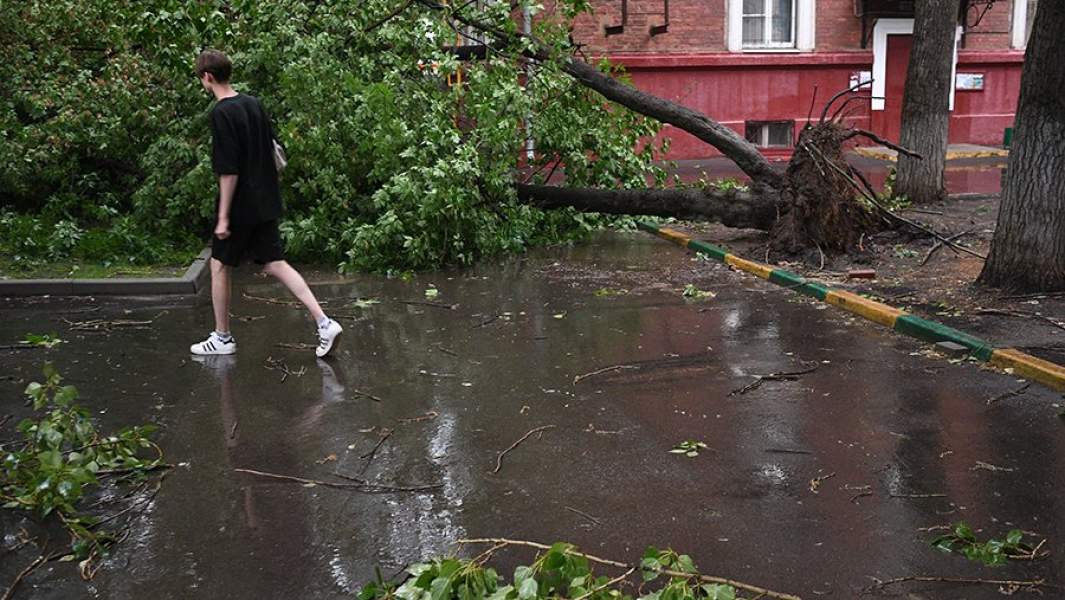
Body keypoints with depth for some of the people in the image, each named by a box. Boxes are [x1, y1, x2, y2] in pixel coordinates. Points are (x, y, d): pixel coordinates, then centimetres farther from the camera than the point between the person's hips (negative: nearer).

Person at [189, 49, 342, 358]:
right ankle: (324, 323, -3)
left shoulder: (221, 113, -16)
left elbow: (229, 170, -20)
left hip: (240, 207, -7)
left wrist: (223, 217, -16)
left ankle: (222, 338, 19)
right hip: (265, 202, 7)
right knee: (275, 264, 7)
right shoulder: (253, 103, 7)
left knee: (219, 266, 9)